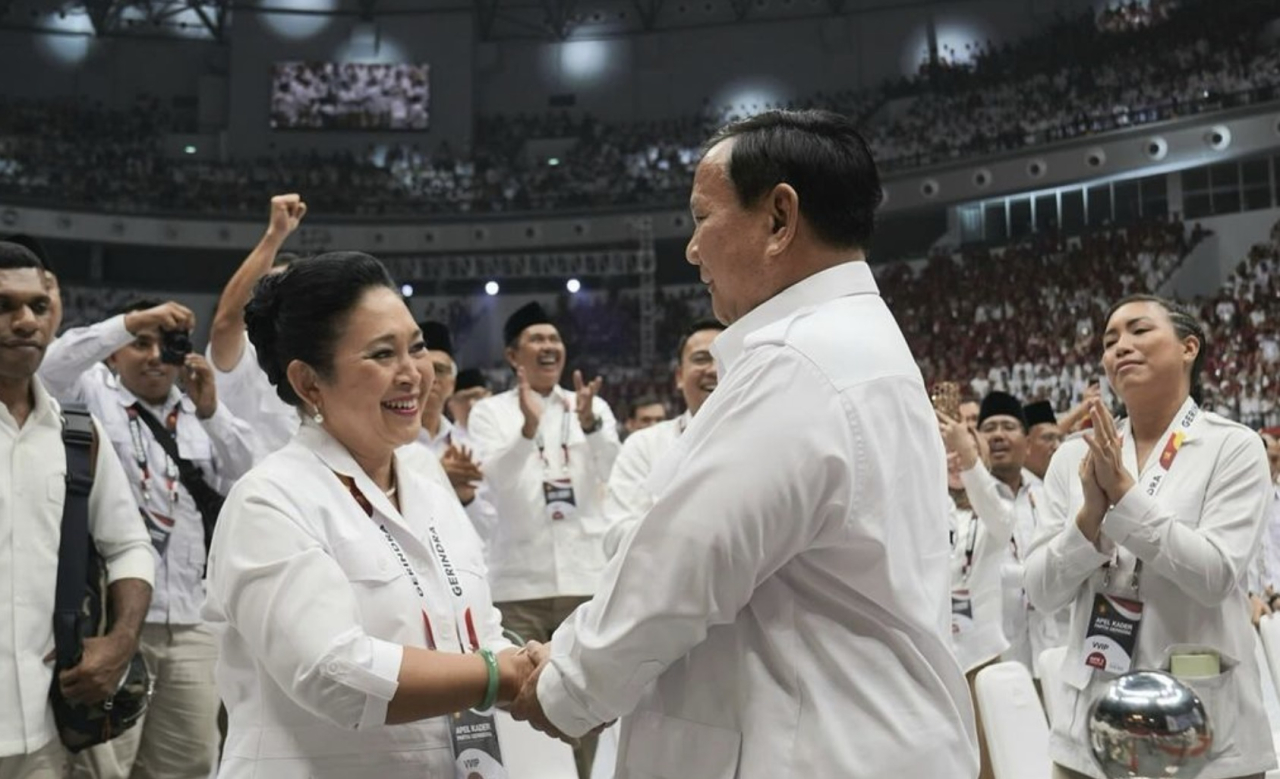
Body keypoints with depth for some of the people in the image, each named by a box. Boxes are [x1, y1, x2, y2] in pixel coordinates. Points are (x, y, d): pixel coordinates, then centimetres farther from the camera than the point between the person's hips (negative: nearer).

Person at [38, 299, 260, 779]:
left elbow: (248, 479, 6)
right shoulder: (92, 395, 5)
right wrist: (129, 322, -18)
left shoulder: (197, 413, 16)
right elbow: (47, 369, -15)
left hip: (189, 620, 5)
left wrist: (210, 409, -5)